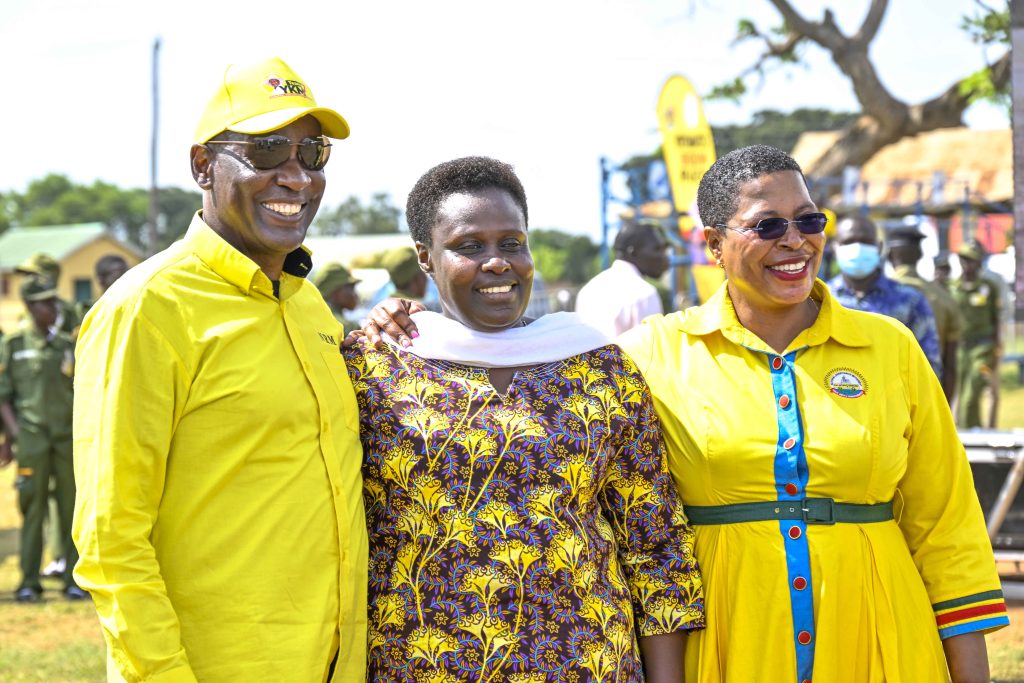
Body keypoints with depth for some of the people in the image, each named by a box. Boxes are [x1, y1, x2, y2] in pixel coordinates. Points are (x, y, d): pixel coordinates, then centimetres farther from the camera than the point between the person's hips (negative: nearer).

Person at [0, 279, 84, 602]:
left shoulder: (69, 345, 11)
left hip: (69, 437, 2)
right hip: (31, 438, -2)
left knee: (72, 507, 3)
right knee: (32, 507, -2)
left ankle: (74, 580, 9)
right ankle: (29, 582, 4)